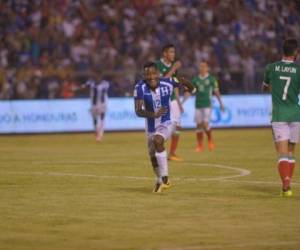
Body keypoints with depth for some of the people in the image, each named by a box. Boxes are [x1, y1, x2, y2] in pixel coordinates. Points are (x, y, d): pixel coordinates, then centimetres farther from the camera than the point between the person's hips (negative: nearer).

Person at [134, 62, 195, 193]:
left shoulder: (167, 83, -20)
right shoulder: (140, 88, -21)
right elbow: (138, 111, -27)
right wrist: (154, 114, -45)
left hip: (165, 124, -3)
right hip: (151, 127, 3)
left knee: (157, 140, -33)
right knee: (153, 157, 18)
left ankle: (164, 177, -22)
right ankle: (160, 180, 48)